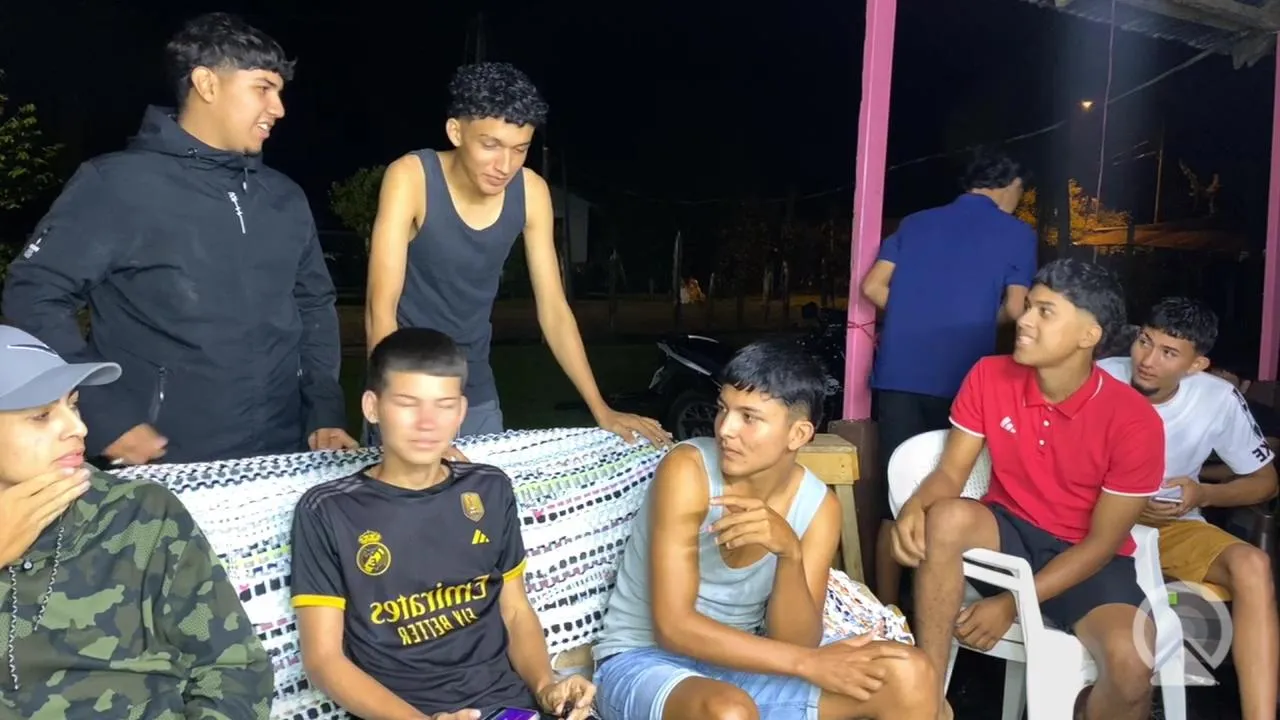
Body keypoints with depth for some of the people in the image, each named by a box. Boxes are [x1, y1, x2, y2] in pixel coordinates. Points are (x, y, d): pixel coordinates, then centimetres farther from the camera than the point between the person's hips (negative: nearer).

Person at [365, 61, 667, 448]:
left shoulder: (531, 193, -9)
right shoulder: (410, 177, -21)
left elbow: (553, 308, -2)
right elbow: (380, 309, -25)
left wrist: (601, 410, -5)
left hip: (477, 393, 4)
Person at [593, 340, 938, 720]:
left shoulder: (817, 506, -6)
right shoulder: (688, 470, -21)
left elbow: (795, 645, -12)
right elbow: (673, 626, -24)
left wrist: (790, 553, -30)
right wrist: (810, 663, -24)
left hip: (737, 663, 5)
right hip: (643, 660, -4)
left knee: (909, 677, -12)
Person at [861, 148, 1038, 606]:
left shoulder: (915, 223, 15)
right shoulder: (1017, 234, 5)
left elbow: (873, 287, 8)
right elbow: (1016, 309, 2)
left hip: (899, 373, 3)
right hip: (959, 378, -3)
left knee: (897, 496, 8)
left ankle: (885, 611, 13)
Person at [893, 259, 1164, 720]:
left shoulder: (1134, 421, -18)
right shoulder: (989, 377, -9)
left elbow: (1102, 541, -15)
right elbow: (951, 472, -6)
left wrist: (1012, 604, -22)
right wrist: (915, 507, -31)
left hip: (1087, 557, -2)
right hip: (1009, 530, 2)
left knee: (1131, 665, -31)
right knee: (946, 519, -32)